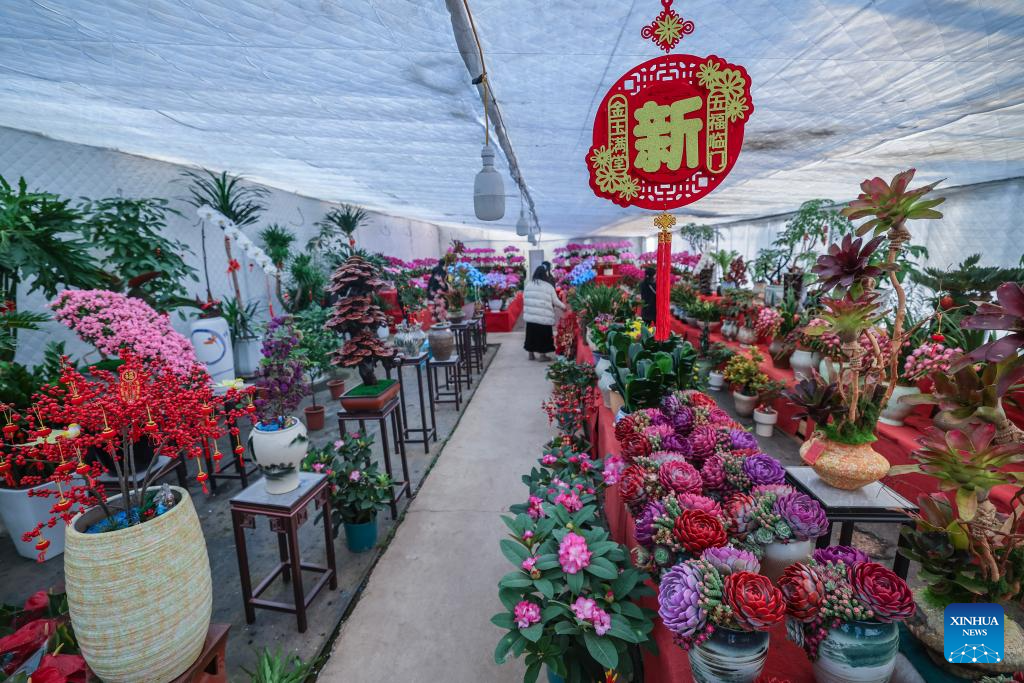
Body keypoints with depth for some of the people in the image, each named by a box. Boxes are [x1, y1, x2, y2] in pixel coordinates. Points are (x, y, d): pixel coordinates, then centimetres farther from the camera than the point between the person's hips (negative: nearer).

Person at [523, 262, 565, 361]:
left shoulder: (528, 284, 5)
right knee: (543, 336, 7)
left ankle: (531, 354, 23)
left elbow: (525, 299, 10)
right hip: (544, 317, -4)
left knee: (532, 334, 14)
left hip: (530, 315, 4)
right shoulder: (548, 286, -6)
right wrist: (564, 307, 19)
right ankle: (543, 355, 15)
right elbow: (555, 301, 1)